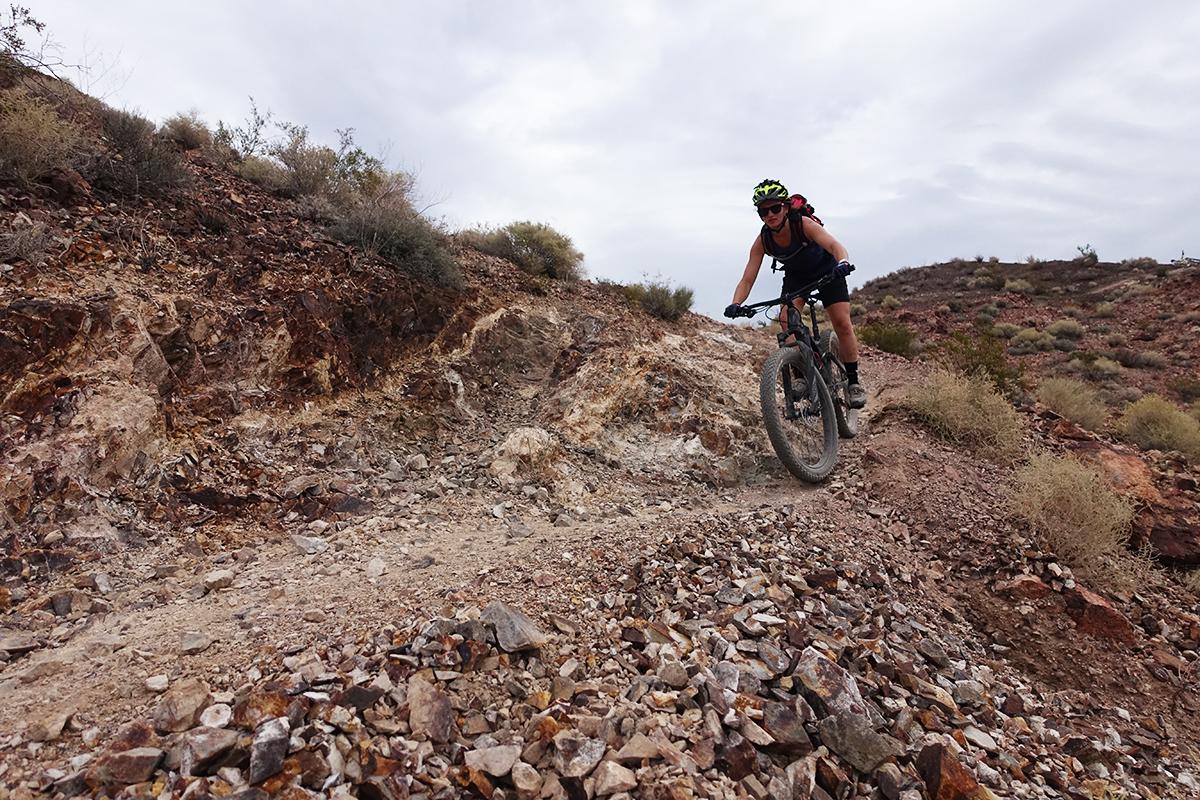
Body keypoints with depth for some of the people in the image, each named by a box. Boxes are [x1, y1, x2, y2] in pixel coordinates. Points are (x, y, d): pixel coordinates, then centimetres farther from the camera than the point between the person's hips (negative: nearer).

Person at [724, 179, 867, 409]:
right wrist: (735, 305, -45)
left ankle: (854, 381, 2)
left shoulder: (803, 224, -32)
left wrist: (843, 262, -67)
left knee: (842, 323, -14)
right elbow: (747, 280, -27)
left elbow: (834, 245, -45)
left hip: (826, 270, -2)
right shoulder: (762, 241, -23)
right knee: (786, 320, -22)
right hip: (796, 275, 3)